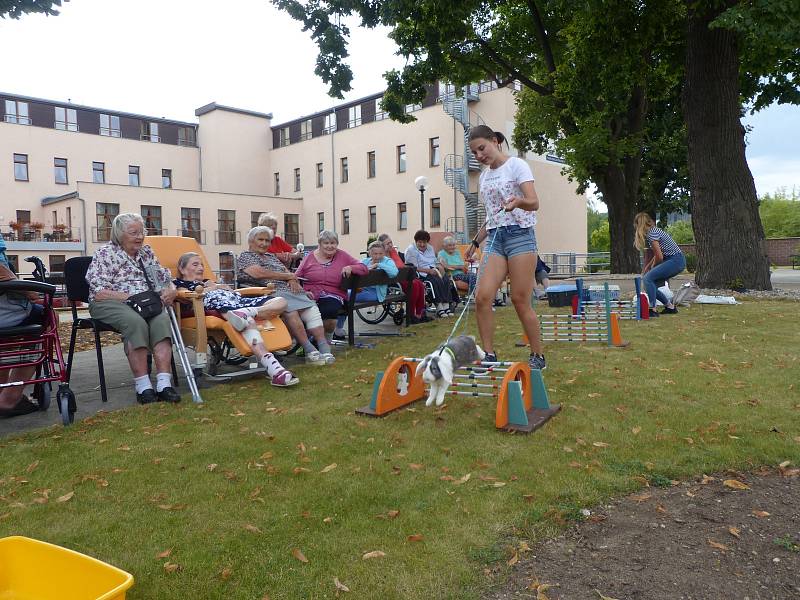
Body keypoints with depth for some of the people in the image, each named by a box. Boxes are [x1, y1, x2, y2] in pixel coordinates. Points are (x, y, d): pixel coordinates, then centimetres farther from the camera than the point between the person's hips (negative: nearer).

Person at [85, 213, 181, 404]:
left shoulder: (146, 252, 18)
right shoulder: (104, 253, 2)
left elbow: (165, 279, 20)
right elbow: (99, 293, -8)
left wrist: (171, 290, -4)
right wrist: (131, 297, -18)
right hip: (109, 304, -4)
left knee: (162, 319, -30)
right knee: (136, 322, -37)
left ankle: (164, 384, -38)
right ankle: (143, 386, -35)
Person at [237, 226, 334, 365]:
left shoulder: (272, 256, 31)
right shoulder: (245, 256, 10)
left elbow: (288, 272, 24)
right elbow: (259, 273, -7)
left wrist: (293, 279, -3)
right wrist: (289, 276, 1)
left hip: (289, 291, 7)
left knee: (312, 309, -20)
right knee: (291, 311, -35)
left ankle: (324, 347, -28)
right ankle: (309, 351, -35)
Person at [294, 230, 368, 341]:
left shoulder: (342, 256, 14)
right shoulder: (310, 257, 15)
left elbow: (364, 268, 13)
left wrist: (350, 268, -7)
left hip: (333, 296, 0)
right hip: (310, 296, 1)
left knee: (329, 311, -35)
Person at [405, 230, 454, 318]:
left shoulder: (430, 248, 21)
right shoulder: (411, 250, -2)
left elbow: (436, 262, 20)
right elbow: (414, 268, -11)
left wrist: (437, 270, -4)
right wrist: (428, 270, -18)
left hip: (433, 271, 7)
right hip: (421, 274, -7)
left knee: (446, 280, -22)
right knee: (437, 281, -32)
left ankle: (446, 306, -28)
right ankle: (439, 307, -31)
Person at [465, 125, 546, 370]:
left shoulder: (516, 165, -2)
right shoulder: (484, 177, 17)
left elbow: (534, 203, -13)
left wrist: (518, 201, -34)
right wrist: (475, 242, 21)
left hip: (520, 235, -6)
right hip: (495, 239, 6)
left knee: (520, 300, -7)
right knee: (482, 296, -10)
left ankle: (537, 356, 8)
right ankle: (489, 354, -1)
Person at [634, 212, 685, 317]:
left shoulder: (651, 233, -16)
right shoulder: (654, 231, 14)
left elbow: (659, 257, -16)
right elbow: (655, 255, 19)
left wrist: (652, 267, 3)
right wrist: (644, 271, 19)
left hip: (676, 261, -9)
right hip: (676, 262, 9)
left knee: (648, 278, -18)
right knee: (651, 285, 8)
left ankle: (652, 309, -17)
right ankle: (670, 306, 22)